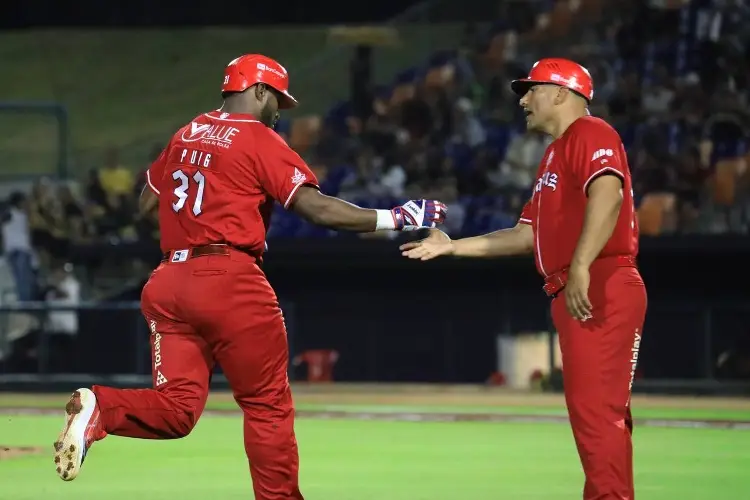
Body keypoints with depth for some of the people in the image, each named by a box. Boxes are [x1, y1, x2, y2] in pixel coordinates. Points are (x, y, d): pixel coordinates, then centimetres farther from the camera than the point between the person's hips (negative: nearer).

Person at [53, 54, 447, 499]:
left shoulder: (186, 136, 17)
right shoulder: (261, 140, -3)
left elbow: (147, 203, 25)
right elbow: (317, 208, -12)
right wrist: (395, 219, -10)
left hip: (169, 280, 6)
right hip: (231, 282, -6)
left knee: (175, 410, 1)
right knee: (268, 405, 5)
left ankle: (100, 408, -23)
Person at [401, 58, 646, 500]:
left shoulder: (591, 134, -5)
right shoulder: (555, 155, 26)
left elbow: (607, 194, -23)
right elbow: (527, 235, 29)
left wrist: (580, 268, -33)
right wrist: (452, 246, 26)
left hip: (602, 290, -11)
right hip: (575, 297, 11)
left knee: (596, 409, -16)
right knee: (593, 413, 11)